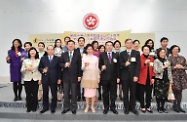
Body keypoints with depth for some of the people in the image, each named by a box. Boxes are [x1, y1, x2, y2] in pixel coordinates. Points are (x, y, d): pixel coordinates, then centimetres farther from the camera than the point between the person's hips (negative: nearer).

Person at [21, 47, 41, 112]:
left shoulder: (38, 61, 5)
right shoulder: (25, 60, 8)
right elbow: (22, 70, 8)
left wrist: (40, 79, -4)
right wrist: (26, 69, -13)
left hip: (35, 79, -1)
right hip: (27, 79, 1)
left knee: (35, 94, 1)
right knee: (28, 94, 3)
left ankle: (34, 107, 15)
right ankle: (28, 107, 17)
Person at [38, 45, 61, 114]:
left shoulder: (57, 59, 5)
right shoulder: (43, 58, 10)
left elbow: (59, 70, 2)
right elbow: (39, 68, 9)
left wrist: (59, 78, -2)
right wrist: (43, 70, -13)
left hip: (53, 79, -1)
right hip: (45, 79, 2)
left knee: (54, 94, 5)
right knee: (45, 94, 9)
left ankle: (53, 107, 19)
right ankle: (45, 107, 24)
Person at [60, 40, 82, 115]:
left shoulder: (78, 54, 3)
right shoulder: (63, 55, 10)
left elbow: (79, 66, 0)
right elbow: (60, 64, 5)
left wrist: (79, 75, -5)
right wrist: (64, 65, -17)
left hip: (74, 76, -2)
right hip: (66, 76, 2)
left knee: (74, 93, 6)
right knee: (66, 93, 9)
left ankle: (73, 108, 19)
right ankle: (66, 107, 23)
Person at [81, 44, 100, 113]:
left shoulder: (95, 58, 7)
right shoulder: (84, 58, 4)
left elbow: (97, 68, 9)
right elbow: (82, 68, 2)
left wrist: (98, 77, 7)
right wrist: (85, 66, -20)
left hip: (94, 77, 1)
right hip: (86, 77, 0)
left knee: (93, 92, 2)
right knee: (87, 91, 3)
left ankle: (92, 106, 16)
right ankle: (87, 106, 18)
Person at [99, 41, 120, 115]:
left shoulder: (116, 55, 8)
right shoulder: (102, 55, 4)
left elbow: (117, 67, 5)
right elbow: (100, 65, 3)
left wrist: (118, 77, 1)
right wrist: (101, 67, -20)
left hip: (113, 77, 1)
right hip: (105, 77, -1)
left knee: (113, 93, 7)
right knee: (105, 93, 8)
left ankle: (112, 107, 22)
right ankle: (106, 107, 21)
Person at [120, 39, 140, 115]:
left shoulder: (137, 53, 7)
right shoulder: (122, 54, 9)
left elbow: (138, 65, 0)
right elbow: (120, 64, 1)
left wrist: (136, 75, -9)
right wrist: (125, 64, -22)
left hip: (133, 76, 0)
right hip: (125, 76, 0)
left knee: (133, 93, 8)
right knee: (125, 93, 7)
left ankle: (132, 107, 23)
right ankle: (126, 108, 20)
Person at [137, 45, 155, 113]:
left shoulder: (152, 58, 11)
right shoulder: (140, 58, -4)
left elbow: (153, 69, 13)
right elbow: (138, 68, -11)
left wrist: (153, 77, 4)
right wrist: (144, 63, -26)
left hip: (149, 79, 4)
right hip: (142, 79, -4)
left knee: (149, 94, 9)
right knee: (141, 94, 4)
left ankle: (148, 107, 22)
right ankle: (142, 107, 17)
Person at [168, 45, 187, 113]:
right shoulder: (169, 58, 0)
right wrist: (174, 67, -17)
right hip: (174, 77, -4)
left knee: (180, 92, 5)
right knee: (175, 91, -4)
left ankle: (179, 106, 14)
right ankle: (175, 106, 9)